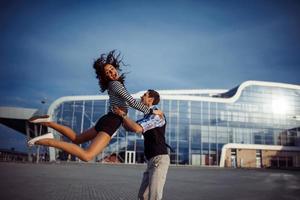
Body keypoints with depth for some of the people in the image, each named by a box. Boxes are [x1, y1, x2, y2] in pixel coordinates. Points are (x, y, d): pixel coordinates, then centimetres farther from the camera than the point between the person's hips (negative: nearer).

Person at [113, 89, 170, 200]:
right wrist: (120, 115, 7)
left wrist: (123, 115, -12)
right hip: (152, 160, 10)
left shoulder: (156, 115, -12)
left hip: (159, 159, -10)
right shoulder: (148, 117, 19)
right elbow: (130, 128, 19)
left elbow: (137, 129, -23)